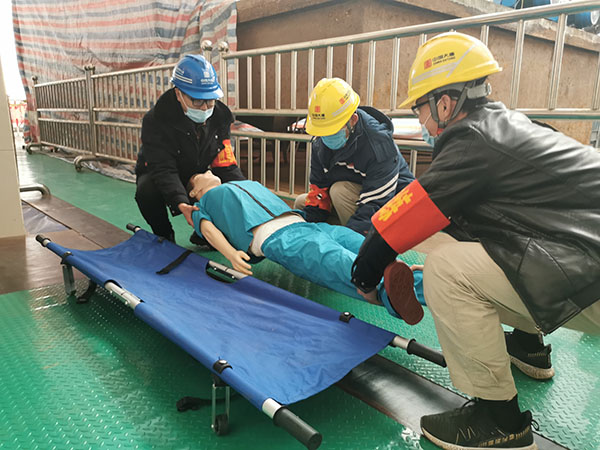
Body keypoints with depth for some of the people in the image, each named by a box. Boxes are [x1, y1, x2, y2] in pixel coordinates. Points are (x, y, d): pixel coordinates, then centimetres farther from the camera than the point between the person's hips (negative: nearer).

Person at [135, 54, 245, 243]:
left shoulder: (219, 117, -13)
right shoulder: (155, 121, -27)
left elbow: (226, 165, -14)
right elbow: (163, 169, -34)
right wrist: (181, 203, -52)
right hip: (158, 177, -3)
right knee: (147, 191, -36)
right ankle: (165, 237, -7)